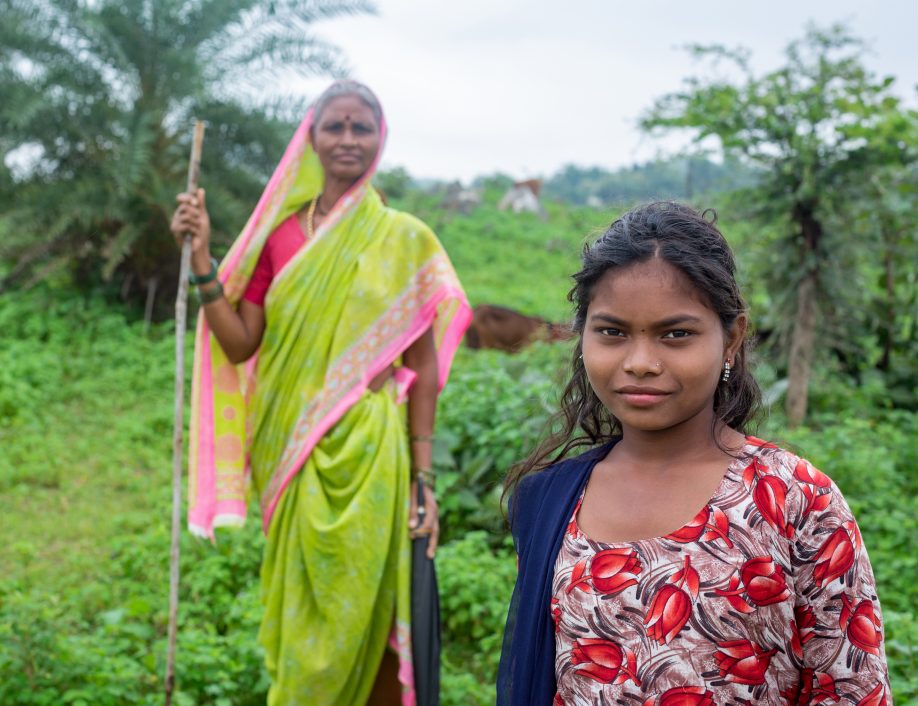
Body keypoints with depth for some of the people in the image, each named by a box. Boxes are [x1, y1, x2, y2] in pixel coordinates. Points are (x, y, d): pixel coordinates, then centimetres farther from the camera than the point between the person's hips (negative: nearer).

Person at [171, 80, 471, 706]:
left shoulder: (404, 239, -1)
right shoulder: (278, 231, 5)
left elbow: (423, 366, 0)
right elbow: (239, 345, 2)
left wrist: (423, 480, -3)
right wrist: (201, 259, -8)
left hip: (369, 452, -2)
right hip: (289, 453, 2)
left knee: (360, 618, 3)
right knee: (298, 615, 11)